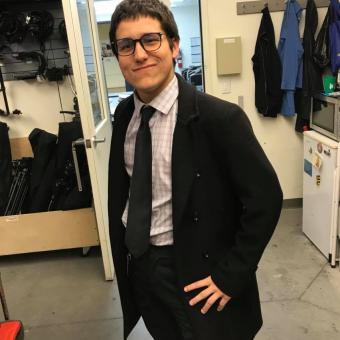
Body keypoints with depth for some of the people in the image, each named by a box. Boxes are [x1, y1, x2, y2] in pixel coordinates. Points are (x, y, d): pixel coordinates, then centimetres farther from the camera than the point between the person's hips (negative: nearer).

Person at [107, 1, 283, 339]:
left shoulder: (220, 118, -21)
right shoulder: (123, 114, -2)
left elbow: (265, 199, -18)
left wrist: (230, 276, -16)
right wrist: (121, 254, 11)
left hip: (193, 272, -5)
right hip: (136, 263, 6)